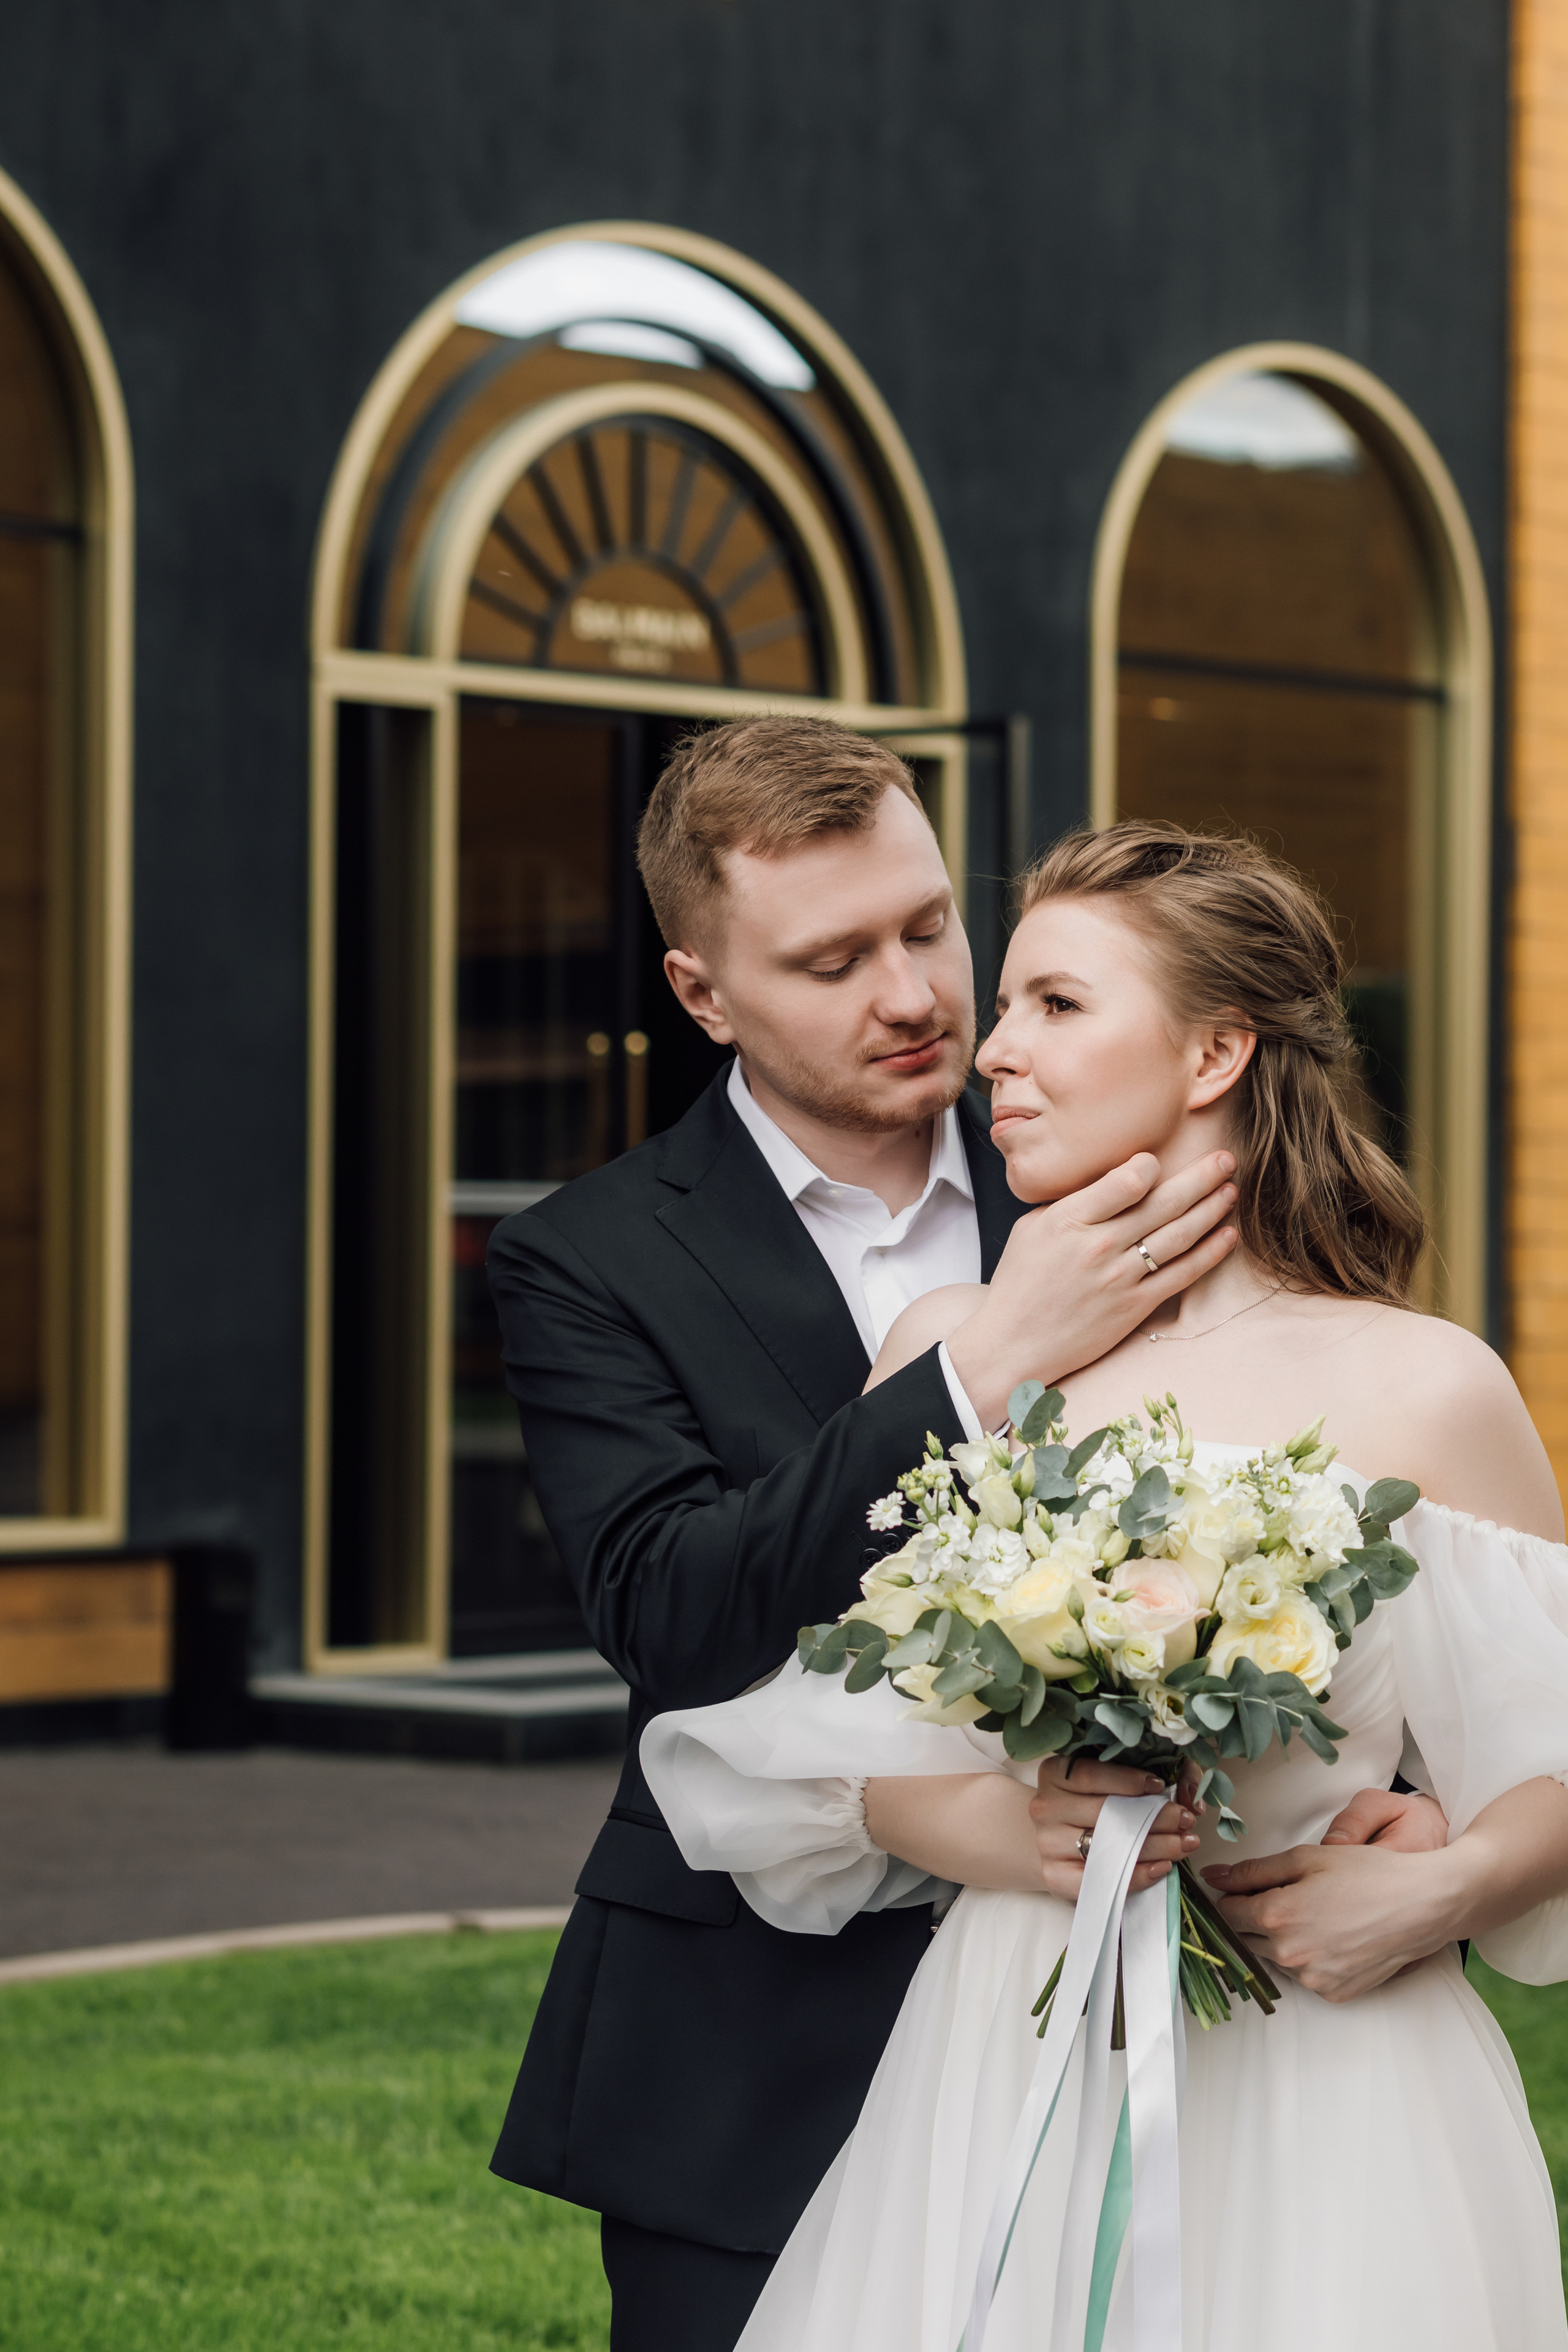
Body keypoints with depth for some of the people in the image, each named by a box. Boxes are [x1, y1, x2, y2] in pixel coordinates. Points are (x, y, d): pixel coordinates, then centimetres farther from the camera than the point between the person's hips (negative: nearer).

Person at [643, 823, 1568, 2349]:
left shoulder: (1426, 1393, -3)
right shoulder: (951, 1352, 5)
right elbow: (818, 1741, 7)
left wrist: (1438, 1890, -15)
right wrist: (985, 1830, -11)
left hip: (1324, 2099, -2)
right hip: (1008, 2093, 2)